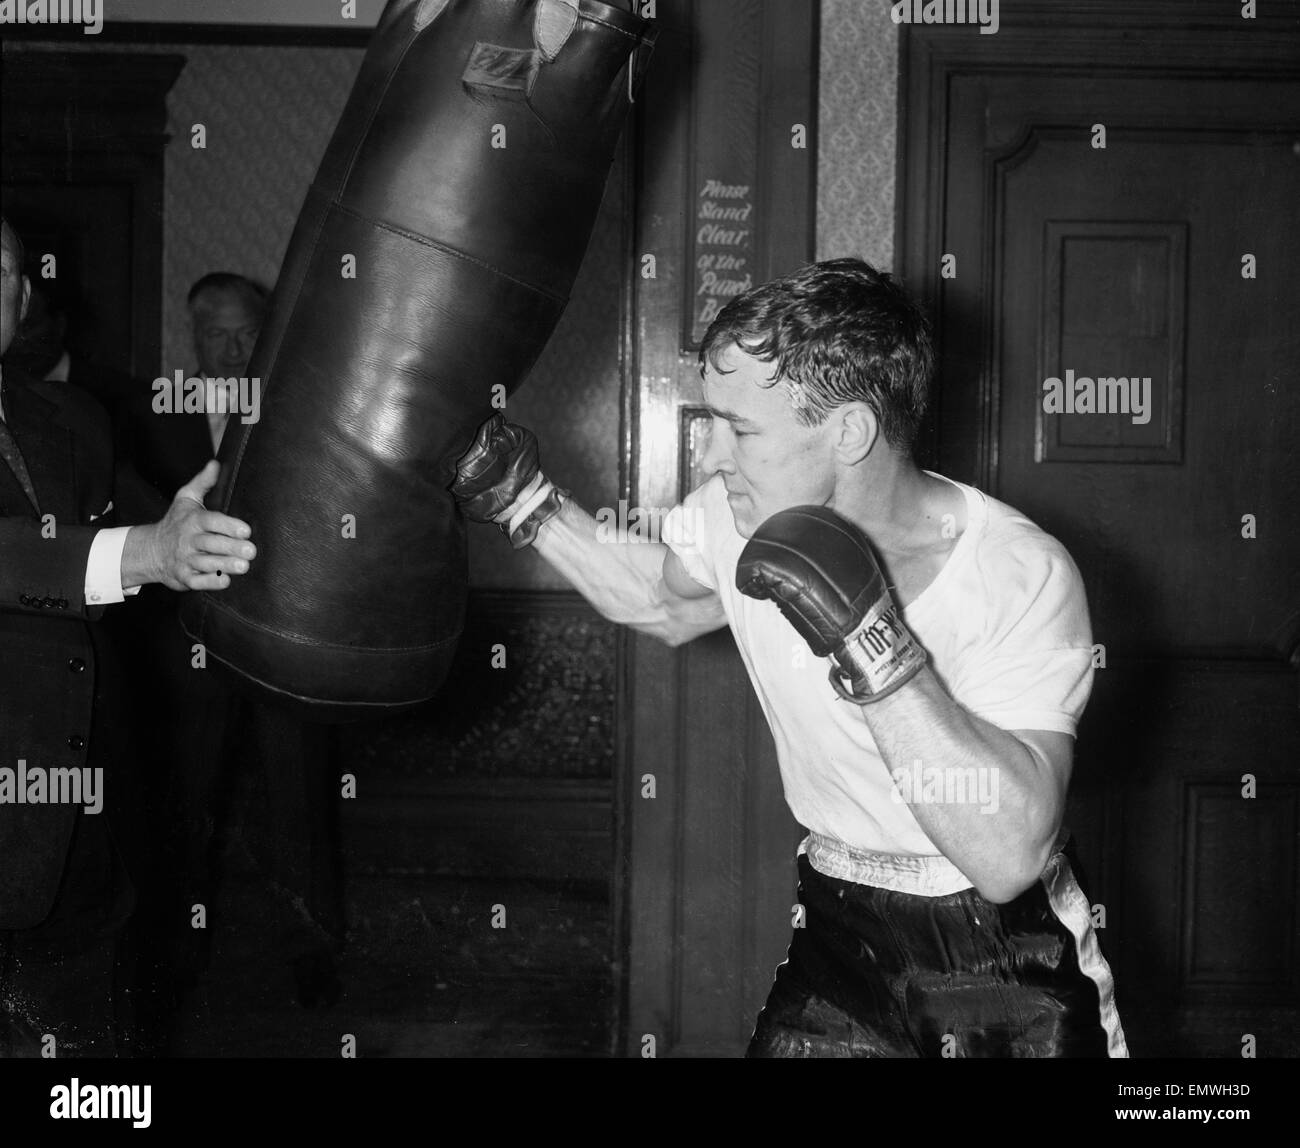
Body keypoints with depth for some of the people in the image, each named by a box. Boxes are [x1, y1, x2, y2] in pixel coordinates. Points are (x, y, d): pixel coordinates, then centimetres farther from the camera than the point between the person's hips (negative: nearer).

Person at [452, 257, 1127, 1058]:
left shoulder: (1022, 577, -24)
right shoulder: (735, 519, -10)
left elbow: (1007, 856, -33)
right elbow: (664, 605, 14)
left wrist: (873, 646, -38)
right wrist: (526, 503, 5)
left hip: (1005, 960, -3)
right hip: (841, 937, 4)